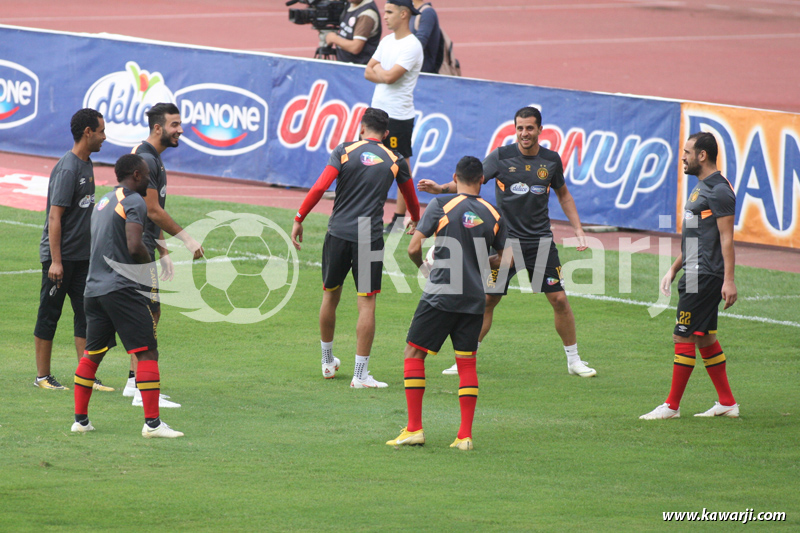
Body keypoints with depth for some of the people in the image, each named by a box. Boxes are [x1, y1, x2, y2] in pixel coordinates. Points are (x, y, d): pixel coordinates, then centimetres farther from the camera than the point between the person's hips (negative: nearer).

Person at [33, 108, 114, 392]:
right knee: (49, 315, 1)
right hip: (60, 256, -9)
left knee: (86, 314, 6)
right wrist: (55, 261, -23)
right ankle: (43, 376, 8)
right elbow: (55, 217, -20)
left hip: (82, 256, 9)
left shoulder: (86, 166, 12)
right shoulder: (67, 169, -17)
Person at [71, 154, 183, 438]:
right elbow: (134, 246, -20)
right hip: (121, 287, -9)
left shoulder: (103, 202, 19)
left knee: (92, 355, 16)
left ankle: (80, 419, 19)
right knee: (147, 352, -6)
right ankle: (152, 423, -11)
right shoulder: (134, 202, -7)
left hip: (93, 289, 9)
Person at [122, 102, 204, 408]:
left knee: (149, 313, 15)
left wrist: (162, 250, 24)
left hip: (143, 246, 11)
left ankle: (134, 381, 21)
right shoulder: (145, 160, -17)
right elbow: (153, 211, -19)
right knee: (149, 313, -12)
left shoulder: (153, 158, 17)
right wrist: (186, 239, -13)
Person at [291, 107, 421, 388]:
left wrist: (299, 219, -2)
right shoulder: (395, 160, 7)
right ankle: (360, 374, -4)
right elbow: (411, 198, 23)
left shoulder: (344, 151, 2)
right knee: (367, 304, 0)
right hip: (370, 237, -1)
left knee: (330, 296, 18)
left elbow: (320, 187, -9)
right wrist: (415, 220, 44)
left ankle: (327, 362, 31)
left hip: (338, 233, 1)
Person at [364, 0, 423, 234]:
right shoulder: (387, 41, 13)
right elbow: (369, 72, 10)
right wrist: (385, 74, -8)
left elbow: (390, 77, -21)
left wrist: (378, 70, -1)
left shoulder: (412, 46, -14)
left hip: (399, 115, -8)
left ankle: (399, 219, 1)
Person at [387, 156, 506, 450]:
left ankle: (414, 429, 1)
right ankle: (465, 435, 4)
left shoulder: (440, 206, -5)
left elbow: (414, 248, -9)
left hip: (440, 294, -4)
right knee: (467, 363, 8)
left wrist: (424, 265, 12)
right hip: (475, 298, 4)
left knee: (414, 353, 6)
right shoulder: (493, 215, 5)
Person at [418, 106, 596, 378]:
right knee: (487, 299, -3)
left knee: (559, 299, -2)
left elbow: (563, 194, 17)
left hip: (540, 241, 1)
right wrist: (442, 188, -28)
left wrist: (579, 231, 12)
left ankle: (574, 360, 14)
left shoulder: (551, 160, 3)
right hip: (505, 239, -1)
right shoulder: (502, 156, -4)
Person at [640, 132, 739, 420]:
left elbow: (726, 238, -19)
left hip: (705, 277, -11)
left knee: (684, 337, -7)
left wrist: (729, 280, -23)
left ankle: (672, 406, -3)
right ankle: (727, 403, 16)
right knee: (704, 338, 12)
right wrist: (674, 269, 25)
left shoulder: (719, 191, -14)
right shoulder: (702, 188, 18)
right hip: (696, 275, 11)